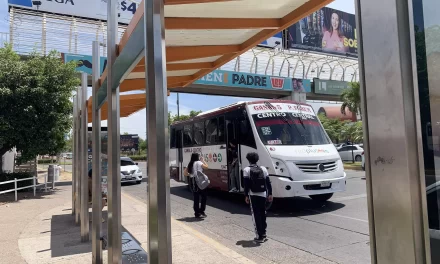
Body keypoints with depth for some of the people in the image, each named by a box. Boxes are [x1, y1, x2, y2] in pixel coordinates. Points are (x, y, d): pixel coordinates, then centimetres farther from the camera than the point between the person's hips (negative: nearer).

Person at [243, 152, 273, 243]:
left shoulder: (247, 170, -3)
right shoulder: (263, 168, 8)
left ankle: (260, 236, 0)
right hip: (263, 194, 4)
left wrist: (246, 196, -4)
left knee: (257, 215, 1)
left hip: (253, 195, -4)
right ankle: (263, 233, 28)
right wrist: (270, 194, 12)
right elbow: (268, 182, 7)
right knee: (263, 214, 17)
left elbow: (247, 184, -8)